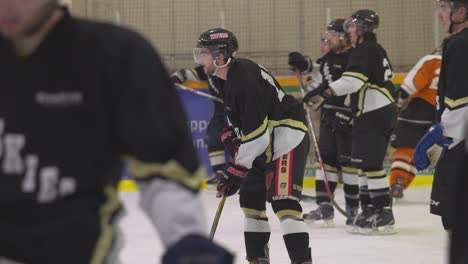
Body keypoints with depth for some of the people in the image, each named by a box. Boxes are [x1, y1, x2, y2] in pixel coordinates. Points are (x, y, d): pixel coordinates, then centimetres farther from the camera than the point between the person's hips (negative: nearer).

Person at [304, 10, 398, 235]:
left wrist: (323, 90, -32)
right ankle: (369, 210, 18)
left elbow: (353, 81, -26)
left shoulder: (364, 51, -12)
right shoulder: (376, 51, 20)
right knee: (362, 161, 14)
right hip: (381, 112, 11)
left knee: (370, 163, -12)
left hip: (374, 113, -11)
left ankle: (384, 214, -14)